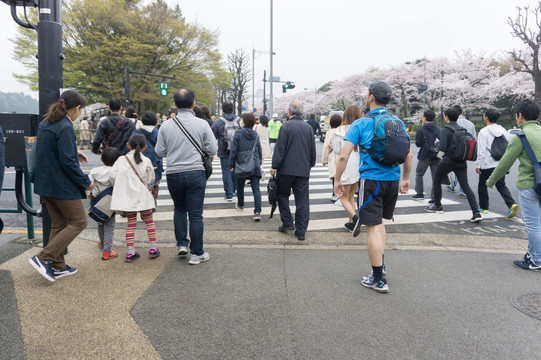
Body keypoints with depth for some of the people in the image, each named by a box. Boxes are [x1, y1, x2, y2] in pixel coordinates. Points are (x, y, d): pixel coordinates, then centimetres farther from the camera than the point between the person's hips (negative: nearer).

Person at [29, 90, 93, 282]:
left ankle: (57, 266, 23)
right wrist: (85, 182, -13)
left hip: (45, 183, 10)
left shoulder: (45, 124, 10)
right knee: (78, 222, 2)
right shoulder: (65, 127, -19)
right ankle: (44, 258, -2)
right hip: (62, 185, -9)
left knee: (58, 224, 16)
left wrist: (74, 152, 20)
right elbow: (67, 161, -22)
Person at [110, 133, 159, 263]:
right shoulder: (146, 161, -4)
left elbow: (113, 175, -8)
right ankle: (153, 248, 15)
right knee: (149, 221, 12)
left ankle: (130, 252, 7)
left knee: (131, 223, 9)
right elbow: (150, 179, -2)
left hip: (127, 197, 2)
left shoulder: (121, 160, -1)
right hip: (142, 196, -1)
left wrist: (119, 189, 8)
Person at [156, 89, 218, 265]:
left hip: (173, 173, 2)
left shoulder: (166, 125, -2)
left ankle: (182, 244, 20)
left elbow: (159, 151, 2)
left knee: (179, 209, 24)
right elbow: (213, 149, -5)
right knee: (195, 214, 5)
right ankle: (196, 253, 11)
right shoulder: (202, 124, -7)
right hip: (195, 172, -2)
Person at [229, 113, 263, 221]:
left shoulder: (238, 134, -8)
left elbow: (233, 151, -8)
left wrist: (231, 165, 1)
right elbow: (260, 151, 13)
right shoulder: (255, 135, 5)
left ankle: (240, 205, 39)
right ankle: (257, 212, -13)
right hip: (255, 166, 2)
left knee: (240, 186, 20)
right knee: (256, 188, -3)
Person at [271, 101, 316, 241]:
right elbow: (313, 150, 14)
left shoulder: (286, 126, -8)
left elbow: (280, 148, -11)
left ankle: (287, 222, 14)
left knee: (282, 195, 16)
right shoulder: (308, 128, 7)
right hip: (303, 170, 4)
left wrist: (274, 166, -6)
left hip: (286, 169, -4)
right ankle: (301, 231, 7)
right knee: (302, 200, 5)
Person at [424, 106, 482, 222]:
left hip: (447, 161, -5)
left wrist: (437, 142, 3)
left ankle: (437, 206, 30)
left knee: (437, 182, 18)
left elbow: (442, 148, -17)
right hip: (461, 162, 5)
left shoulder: (445, 130, -10)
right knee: (465, 186, 0)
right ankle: (476, 213, -11)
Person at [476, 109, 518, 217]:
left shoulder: (484, 132, -12)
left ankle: (483, 207, 20)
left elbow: (481, 150, -16)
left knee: (482, 185, 12)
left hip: (488, 164, -6)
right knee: (501, 185, 13)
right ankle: (511, 204, -7)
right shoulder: (503, 130, 7)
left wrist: (478, 165, -9)